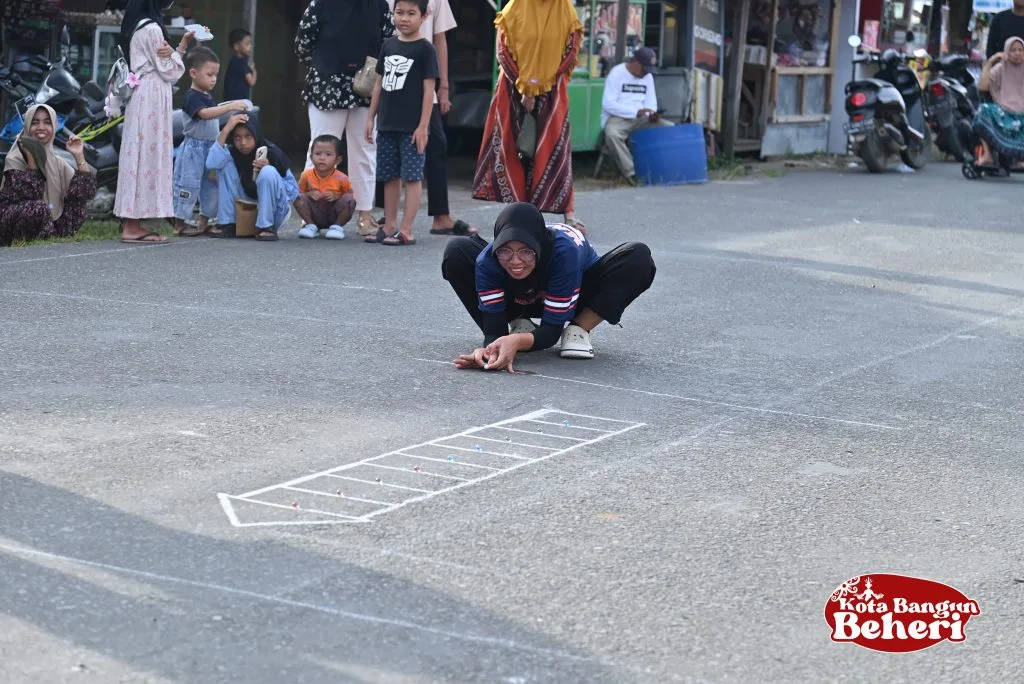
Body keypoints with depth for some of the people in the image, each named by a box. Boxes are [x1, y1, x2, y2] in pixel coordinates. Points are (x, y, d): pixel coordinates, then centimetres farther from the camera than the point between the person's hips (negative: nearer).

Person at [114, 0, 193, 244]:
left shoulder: (139, 26, 15)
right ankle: (132, 226, -9)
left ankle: (132, 223, 9)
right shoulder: (152, 28, -14)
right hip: (152, 98, -10)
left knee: (140, 153, 8)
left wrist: (181, 47, 11)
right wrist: (178, 51, 4)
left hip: (143, 98, 10)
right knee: (147, 153, -8)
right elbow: (167, 71, -10)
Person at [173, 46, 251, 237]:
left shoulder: (209, 97, 14)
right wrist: (231, 106, -37)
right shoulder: (191, 97, -14)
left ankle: (204, 222, 18)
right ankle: (180, 223, 1)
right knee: (189, 184, -5)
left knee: (211, 185, 11)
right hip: (194, 147, -9)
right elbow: (205, 114, -32)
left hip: (211, 147, 9)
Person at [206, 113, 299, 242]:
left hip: (274, 210, -3)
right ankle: (227, 225, -12)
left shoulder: (272, 153, -14)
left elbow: (293, 190, -12)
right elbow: (211, 163, -29)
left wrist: (269, 168, -26)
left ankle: (266, 227, -22)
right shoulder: (233, 153, -5)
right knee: (226, 166, -14)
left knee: (268, 172, -29)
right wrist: (226, 129, -29)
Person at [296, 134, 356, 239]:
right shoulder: (306, 175, -8)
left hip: (334, 216, -1)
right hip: (315, 215, 1)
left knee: (348, 200, -26)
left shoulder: (341, 178, -13)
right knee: (299, 198, -21)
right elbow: (300, 192, 0)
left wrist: (337, 196, -24)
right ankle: (311, 226, -4)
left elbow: (351, 195, -7)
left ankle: (337, 227, -5)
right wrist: (309, 194, -21)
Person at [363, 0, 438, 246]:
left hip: (412, 127, -6)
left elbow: (429, 88, -9)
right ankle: (389, 227, 17)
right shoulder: (388, 45, 10)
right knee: (390, 177, 11)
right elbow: (379, 82, 16)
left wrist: (423, 126, -13)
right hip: (387, 125, 6)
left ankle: (406, 230, -5)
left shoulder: (425, 49, -6)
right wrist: (371, 117, 13)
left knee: (412, 176, -4)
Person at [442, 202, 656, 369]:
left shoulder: (565, 252, -41)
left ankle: (579, 329, -14)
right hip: (522, 301, 2)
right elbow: (493, 328, -31)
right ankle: (519, 326, -9)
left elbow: (551, 331, -36)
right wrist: (491, 350, -55)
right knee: (456, 253, -25)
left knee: (639, 258, -32)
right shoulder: (487, 260, -34)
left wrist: (518, 342, -57)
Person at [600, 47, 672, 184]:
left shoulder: (648, 76, 10)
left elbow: (651, 102, 12)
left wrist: (652, 114, -15)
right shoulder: (617, 73, -8)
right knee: (612, 134, -39)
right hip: (617, 118, -6)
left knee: (670, 127, -14)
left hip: (641, 119, 6)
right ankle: (632, 173, -34)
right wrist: (635, 112, -26)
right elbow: (608, 104, -16)